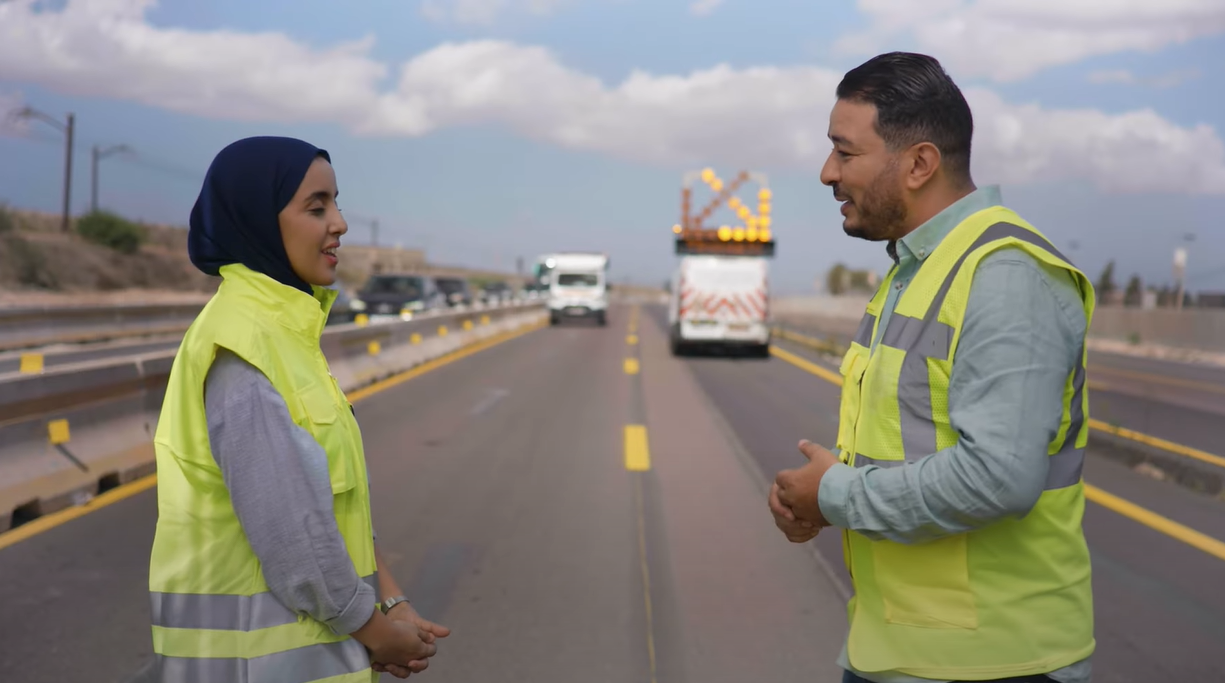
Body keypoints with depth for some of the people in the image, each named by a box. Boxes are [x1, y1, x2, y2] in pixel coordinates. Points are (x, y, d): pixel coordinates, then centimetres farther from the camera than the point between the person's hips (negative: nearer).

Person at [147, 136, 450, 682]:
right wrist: (376, 632, -10)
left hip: (308, 636, 8)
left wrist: (394, 605, 2)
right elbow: (288, 526, -22)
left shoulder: (286, 331, 8)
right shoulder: (242, 348, -20)